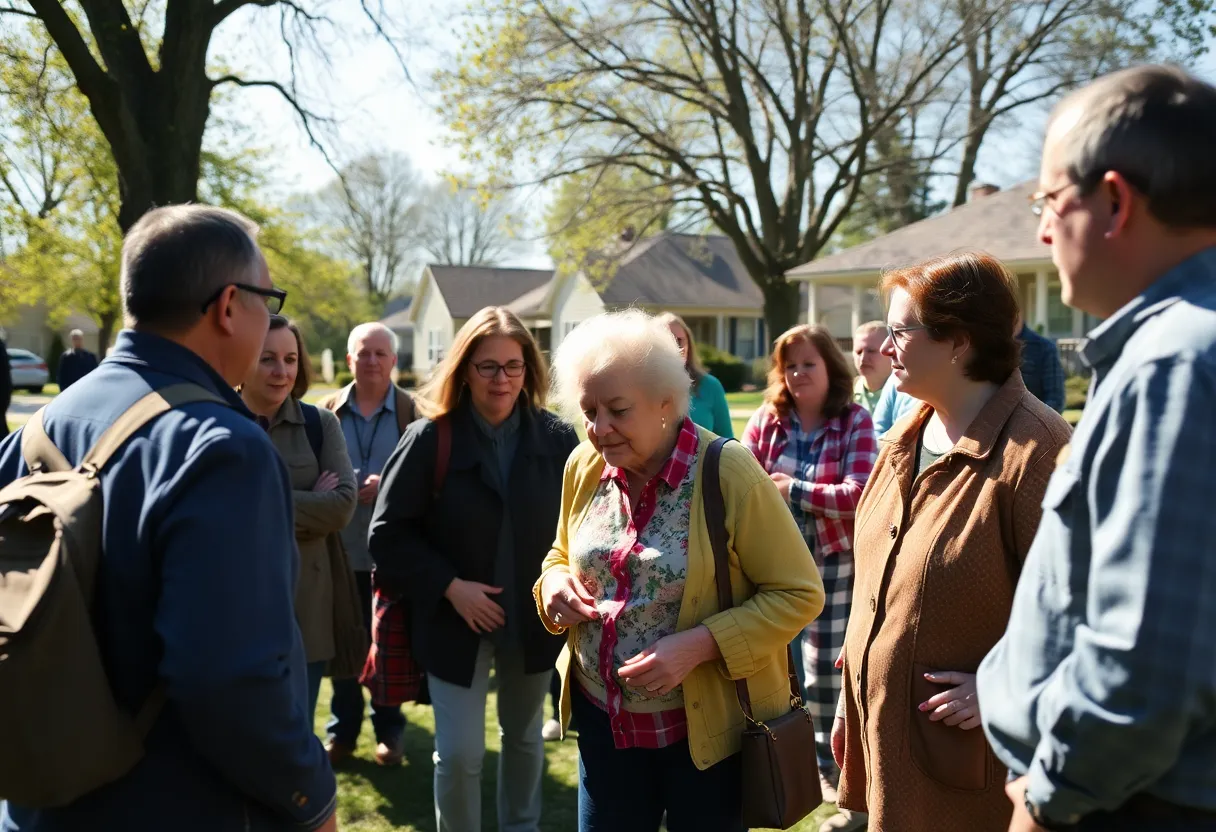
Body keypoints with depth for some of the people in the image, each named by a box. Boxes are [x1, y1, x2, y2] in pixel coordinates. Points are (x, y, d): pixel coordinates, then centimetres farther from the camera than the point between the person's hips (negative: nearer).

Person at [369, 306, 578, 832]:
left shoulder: (556, 438, -5)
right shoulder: (431, 438, -13)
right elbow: (388, 534, -12)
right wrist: (449, 587, -18)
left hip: (534, 619, 3)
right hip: (457, 620, -3)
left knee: (524, 738, 20)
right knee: (458, 754, 1)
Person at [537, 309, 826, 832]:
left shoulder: (728, 472, -18)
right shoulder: (584, 466, -2)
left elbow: (799, 594, -15)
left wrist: (699, 645, -26)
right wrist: (555, 582, -10)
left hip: (707, 725, -4)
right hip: (603, 717, 5)